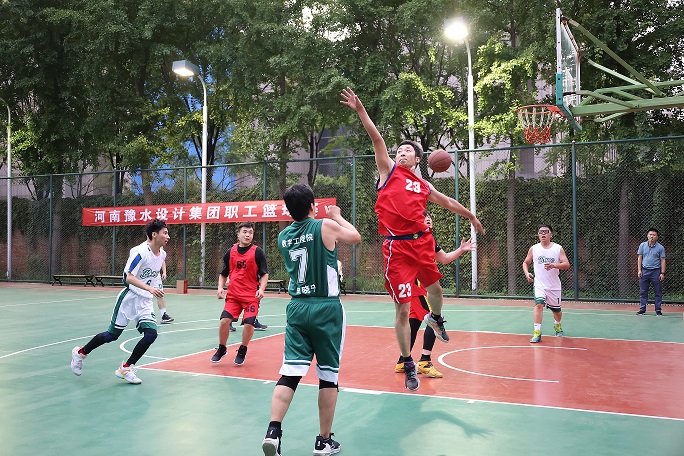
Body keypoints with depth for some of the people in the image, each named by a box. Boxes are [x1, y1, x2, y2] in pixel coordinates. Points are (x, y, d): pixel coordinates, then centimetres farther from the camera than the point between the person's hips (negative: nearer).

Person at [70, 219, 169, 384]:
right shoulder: (140, 251, -20)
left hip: (145, 302, 6)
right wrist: (150, 288, -35)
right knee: (112, 334, 5)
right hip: (129, 297, -6)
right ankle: (81, 353, 31)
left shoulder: (162, 254, 4)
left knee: (151, 333, -12)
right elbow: (129, 277, -26)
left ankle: (126, 368, 3)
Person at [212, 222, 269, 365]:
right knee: (224, 320, -9)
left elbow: (264, 274, -3)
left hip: (251, 296, -2)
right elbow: (223, 274, 17)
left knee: (249, 324, -8)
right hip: (233, 295, 2)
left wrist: (261, 289, -18)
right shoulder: (230, 252, 6)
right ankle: (221, 349, 16)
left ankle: (242, 352, 17)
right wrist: (220, 288, 2)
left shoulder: (258, 252, -3)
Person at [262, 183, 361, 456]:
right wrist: (337, 216, 26)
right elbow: (356, 237, 10)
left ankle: (273, 431, -8)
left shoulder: (283, 236, 5)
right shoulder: (326, 226, -9)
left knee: (290, 372, 4)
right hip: (326, 309, -4)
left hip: (297, 308, 4)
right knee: (328, 375, 7)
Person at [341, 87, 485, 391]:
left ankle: (436, 318, 60)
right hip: (397, 246, -5)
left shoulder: (423, 186, 17)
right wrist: (360, 110, -13)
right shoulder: (389, 170, 6)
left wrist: (471, 216, 40)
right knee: (403, 309, -4)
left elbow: (447, 202, 31)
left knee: (434, 288, 23)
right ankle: (408, 366, 11)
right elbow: (377, 139, -4)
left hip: (422, 242, 5)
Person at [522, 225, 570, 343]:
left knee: (557, 310, 13)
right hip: (539, 284, -1)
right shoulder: (534, 249, 2)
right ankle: (537, 333, -22)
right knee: (539, 304, -23)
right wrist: (527, 273, -6)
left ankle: (557, 325, 47)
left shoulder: (558, 248, -2)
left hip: (554, 285, 1)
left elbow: (566, 264, -11)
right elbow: (525, 263, 13)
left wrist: (554, 265, -28)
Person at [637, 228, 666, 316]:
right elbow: (639, 258, 8)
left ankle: (658, 310, 11)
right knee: (643, 292, 4)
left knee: (658, 292, 3)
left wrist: (662, 273, -7)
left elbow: (663, 261, 1)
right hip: (644, 271, 2)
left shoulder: (660, 247, 2)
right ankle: (642, 310, 9)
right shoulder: (642, 245, 7)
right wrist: (639, 270, 0)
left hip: (656, 272, -2)